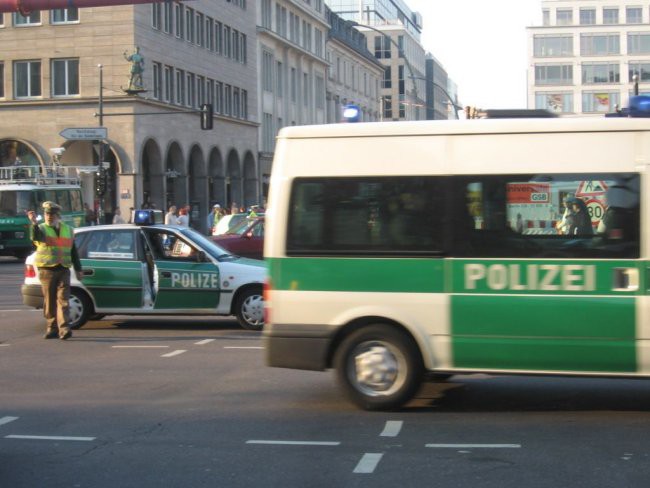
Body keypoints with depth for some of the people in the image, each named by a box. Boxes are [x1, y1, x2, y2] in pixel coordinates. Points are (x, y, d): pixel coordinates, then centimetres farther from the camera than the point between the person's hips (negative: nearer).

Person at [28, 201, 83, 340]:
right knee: (50, 301, 4)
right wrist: (34, 223, -42)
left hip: (63, 270, 2)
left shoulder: (67, 230, 14)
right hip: (47, 270, -2)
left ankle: (64, 329, -14)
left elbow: (73, 252, 19)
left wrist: (78, 269, 15)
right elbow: (35, 237, -24)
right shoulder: (41, 229, 3)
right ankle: (52, 328, 13)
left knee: (63, 300, -7)